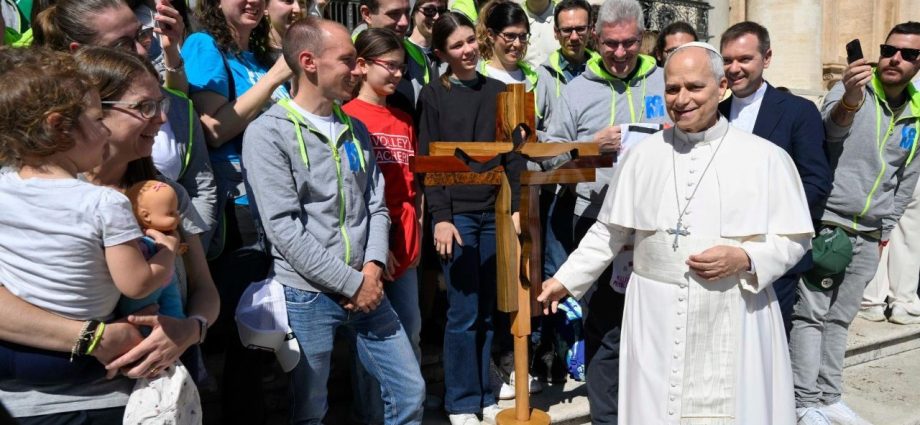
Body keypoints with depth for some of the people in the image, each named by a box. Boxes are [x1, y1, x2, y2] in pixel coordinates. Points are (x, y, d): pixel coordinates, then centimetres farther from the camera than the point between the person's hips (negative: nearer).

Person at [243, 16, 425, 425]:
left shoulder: (355, 129, 10)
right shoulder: (268, 133, -11)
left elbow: (376, 205, 10)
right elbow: (284, 228, -17)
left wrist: (373, 268, -7)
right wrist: (351, 283, -15)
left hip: (367, 287, 6)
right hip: (307, 294, -6)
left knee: (410, 390, 12)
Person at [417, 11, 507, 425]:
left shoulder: (498, 91, 12)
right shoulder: (433, 95, 1)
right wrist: (440, 217, -11)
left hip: (494, 211, 4)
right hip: (455, 213, -3)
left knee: (487, 310, 9)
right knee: (463, 312, -2)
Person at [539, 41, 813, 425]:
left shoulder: (766, 158, -3)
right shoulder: (641, 155, 4)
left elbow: (794, 239, 1)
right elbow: (609, 231, 11)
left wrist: (744, 259, -16)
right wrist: (566, 279, 10)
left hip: (735, 315, -1)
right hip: (655, 315, 2)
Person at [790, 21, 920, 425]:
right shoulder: (851, 89, -7)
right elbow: (831, 129, -28)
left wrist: (885, 229, 15)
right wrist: (850, 101, -49)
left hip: (868, 236, 5)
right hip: (826, 224, -5)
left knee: (840, 318, 13)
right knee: (811, 315, -2)